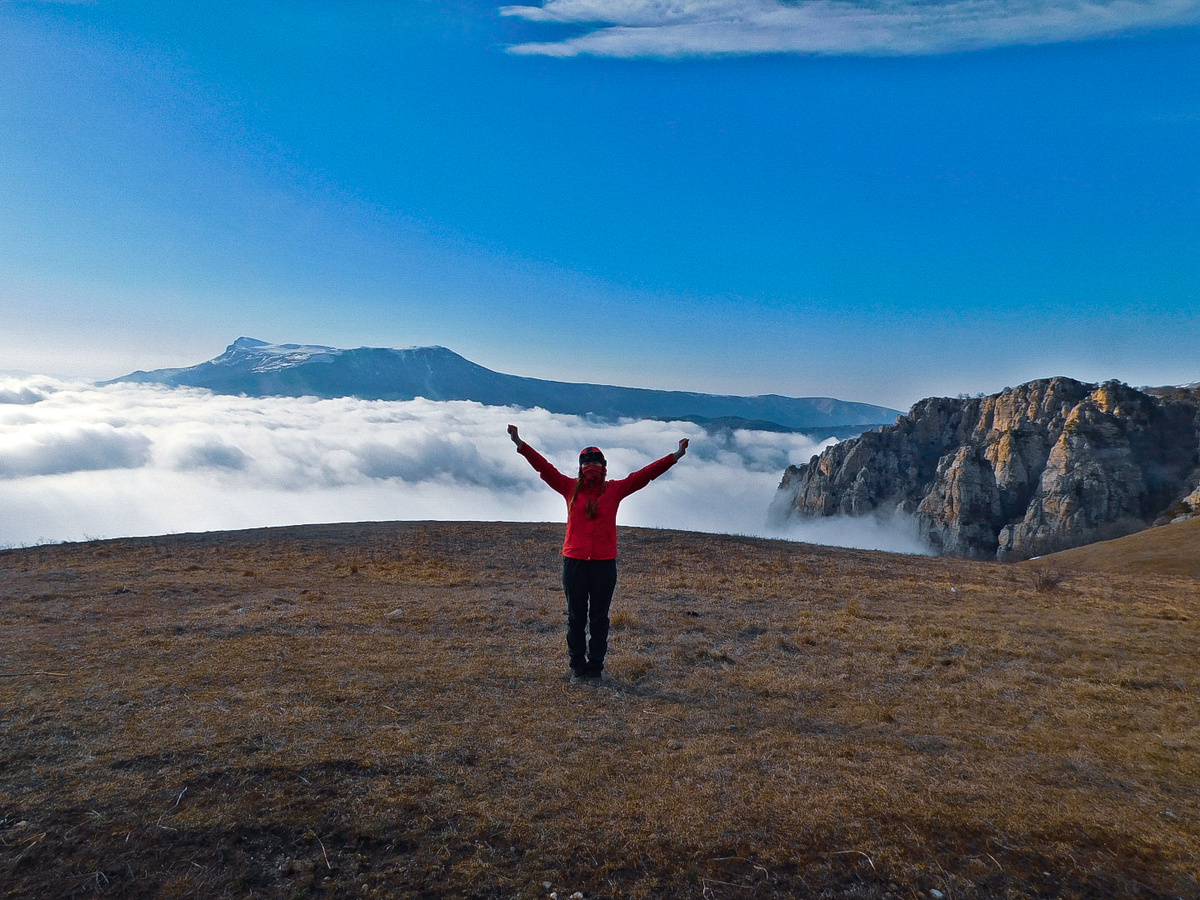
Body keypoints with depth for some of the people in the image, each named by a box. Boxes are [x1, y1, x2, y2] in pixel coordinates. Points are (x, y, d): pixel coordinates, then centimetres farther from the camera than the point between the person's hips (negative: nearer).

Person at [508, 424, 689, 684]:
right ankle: (577, 667, 23)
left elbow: (645, 474, 0)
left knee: (599, 619, 9)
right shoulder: (570, 487, 3)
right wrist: (520, 444, -7)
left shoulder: (615, 489, 3)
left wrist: (674, 457, -5)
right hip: (574, 562, 0)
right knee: (576, 618, 9)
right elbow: (543, 467, -1)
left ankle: (596, 668, 21)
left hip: (605, 564, 0)